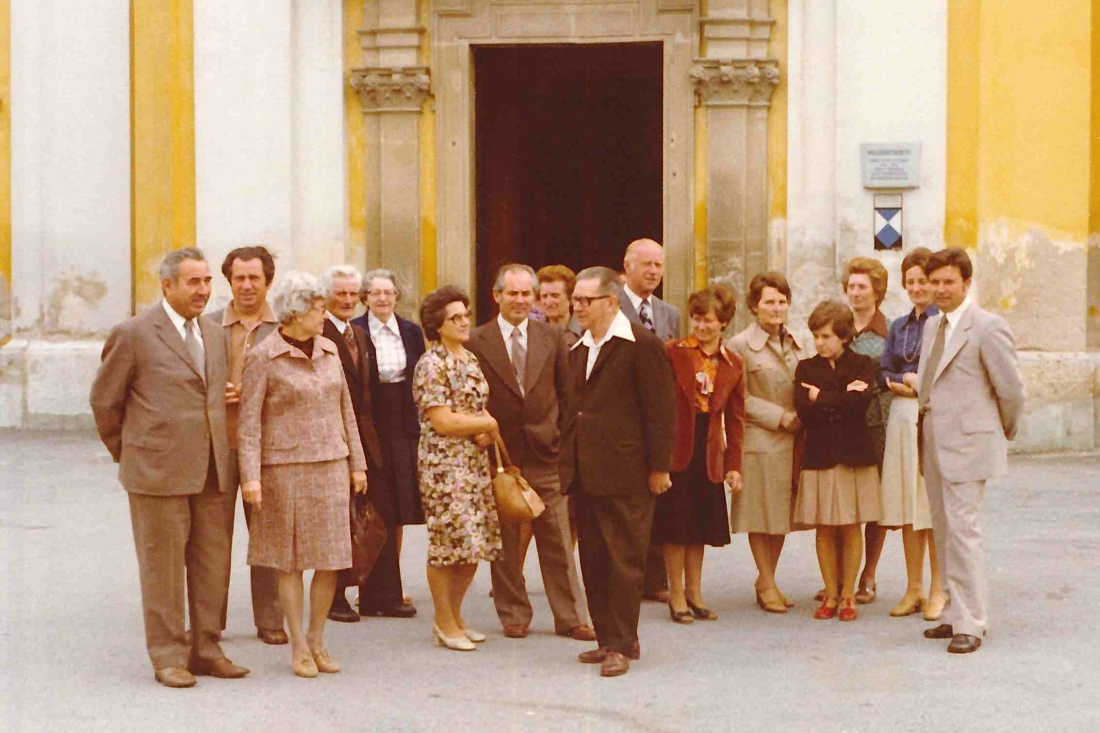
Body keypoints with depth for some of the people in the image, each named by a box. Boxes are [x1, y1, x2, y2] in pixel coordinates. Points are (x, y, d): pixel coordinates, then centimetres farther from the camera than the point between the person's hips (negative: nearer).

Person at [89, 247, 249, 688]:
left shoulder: (213, 332, 14)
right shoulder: (133, 334, -5)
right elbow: (104, 400, 2)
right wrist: (126, 453, 7)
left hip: (214, 471, 6)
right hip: (159, 471, -6)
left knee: (212, 565, 8)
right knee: (163, 566, 1)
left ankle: (206, 649, 19)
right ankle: (167, 657, 9)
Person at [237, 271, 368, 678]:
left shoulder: (329, 351, 9)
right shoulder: (263, 357, -7)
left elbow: (345, 410, 14)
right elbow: (249, 421, -9)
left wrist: (357, 463, 12)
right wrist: (251, 476, -17)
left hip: (331, 465, 5)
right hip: (285, 468, -5)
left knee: (331, 559, 3)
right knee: (290, 560, 3)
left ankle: (317, 641, 17)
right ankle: (299, 647, 12)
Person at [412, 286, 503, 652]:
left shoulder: (470, 359, 14)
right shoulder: (432, 365, -11)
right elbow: (442, 422, -17)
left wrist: (487, 432, -5)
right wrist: (489, 424, -9)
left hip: (476, 462, 8)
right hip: (444, 462, -8)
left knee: (475, 544, 9)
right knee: (448, 542, -3)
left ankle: (454, 616, 21)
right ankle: (445, 623, 9)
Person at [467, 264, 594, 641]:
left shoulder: (551, 337, 6)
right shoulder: (477, 342, -1)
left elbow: (566, 391, 10)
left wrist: (564, 437, 2)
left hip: (545, 451, 1)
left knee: (557, 539, 4)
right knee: (505, 542, 6)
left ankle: (570, 617, 10)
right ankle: (514, 615, 17)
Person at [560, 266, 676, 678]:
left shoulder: (642, 345, -7)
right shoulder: (579, 349, 17)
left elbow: (660, 410, -9)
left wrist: (658, 468, -11)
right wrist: (568, 464, 14)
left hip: (625, 475, -8)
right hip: (586, 474, 8)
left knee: (624, 562, -3)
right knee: (593, 562, 10)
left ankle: (621, 646, 1)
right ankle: (608, 639, 19)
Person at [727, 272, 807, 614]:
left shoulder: (794, 343, 14)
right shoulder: (740, 345, -4)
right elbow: (741, 399, -7)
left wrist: (801, 415, 1)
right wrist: (780, 416, -11)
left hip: (790, 440, 5)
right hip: (758, 441, -5)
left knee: (782, 512, 8)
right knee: (761, 514, -2)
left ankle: (767, 581, 19)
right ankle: (767, 585, 7)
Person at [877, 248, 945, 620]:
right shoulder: (898, 326, 17)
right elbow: (883, 373, 11)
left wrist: (909, 380, -8)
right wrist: (908, 381, -7)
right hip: (902, 419, 6)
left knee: (935, 507, -4)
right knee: (907, 507, 6)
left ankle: (937, 591, 3)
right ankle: (914, 589, 13)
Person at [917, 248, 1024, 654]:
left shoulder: (988, 327, -11)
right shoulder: (932, 325, 14)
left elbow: (1011, 389, -7)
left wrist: (1005, 432, 4)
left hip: (967, 444, -8)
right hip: (935, 445, 8)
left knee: (961, 530, -11)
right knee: (944, 532, 11)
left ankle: (970, 624, -7)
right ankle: (958, 613, 20)